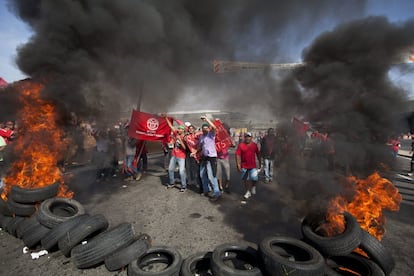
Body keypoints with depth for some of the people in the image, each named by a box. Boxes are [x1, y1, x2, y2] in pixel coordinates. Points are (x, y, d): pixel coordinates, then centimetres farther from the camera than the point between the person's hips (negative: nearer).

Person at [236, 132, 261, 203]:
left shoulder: (254, 145, 1)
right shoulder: (241, 145, -7)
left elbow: (258, 154, 11)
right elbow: (238, 155, -8)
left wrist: (260, 162, 13)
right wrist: (238, 165, -12)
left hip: (253, 166, 1)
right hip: (244, 166, 0)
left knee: (254, 178, -10)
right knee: (246, 179, 11)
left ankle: (253, 187, 24)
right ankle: (248, 192, 30)